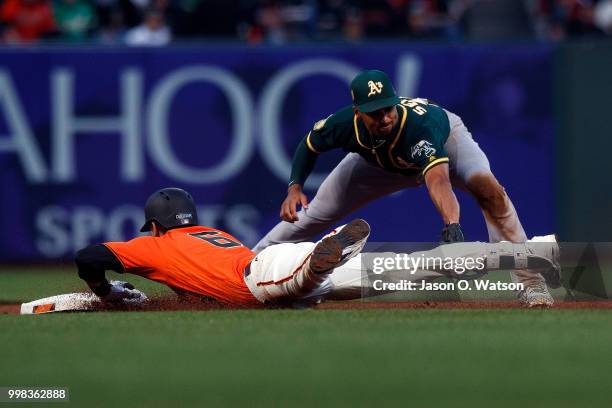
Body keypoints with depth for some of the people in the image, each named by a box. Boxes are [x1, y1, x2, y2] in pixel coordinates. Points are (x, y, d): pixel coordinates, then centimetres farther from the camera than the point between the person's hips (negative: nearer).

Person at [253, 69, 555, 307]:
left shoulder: (421, 123, -49)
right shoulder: (343, 124, -35)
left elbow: (438, 181, -66)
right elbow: (309, 145, -10)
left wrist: (452, 226, -84)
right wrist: (294, 187, -27)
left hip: (445, 141, -4)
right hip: (378, 161, 4)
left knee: (489, 189, -32)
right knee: (314, 215, 1)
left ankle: (528, 280, -23)